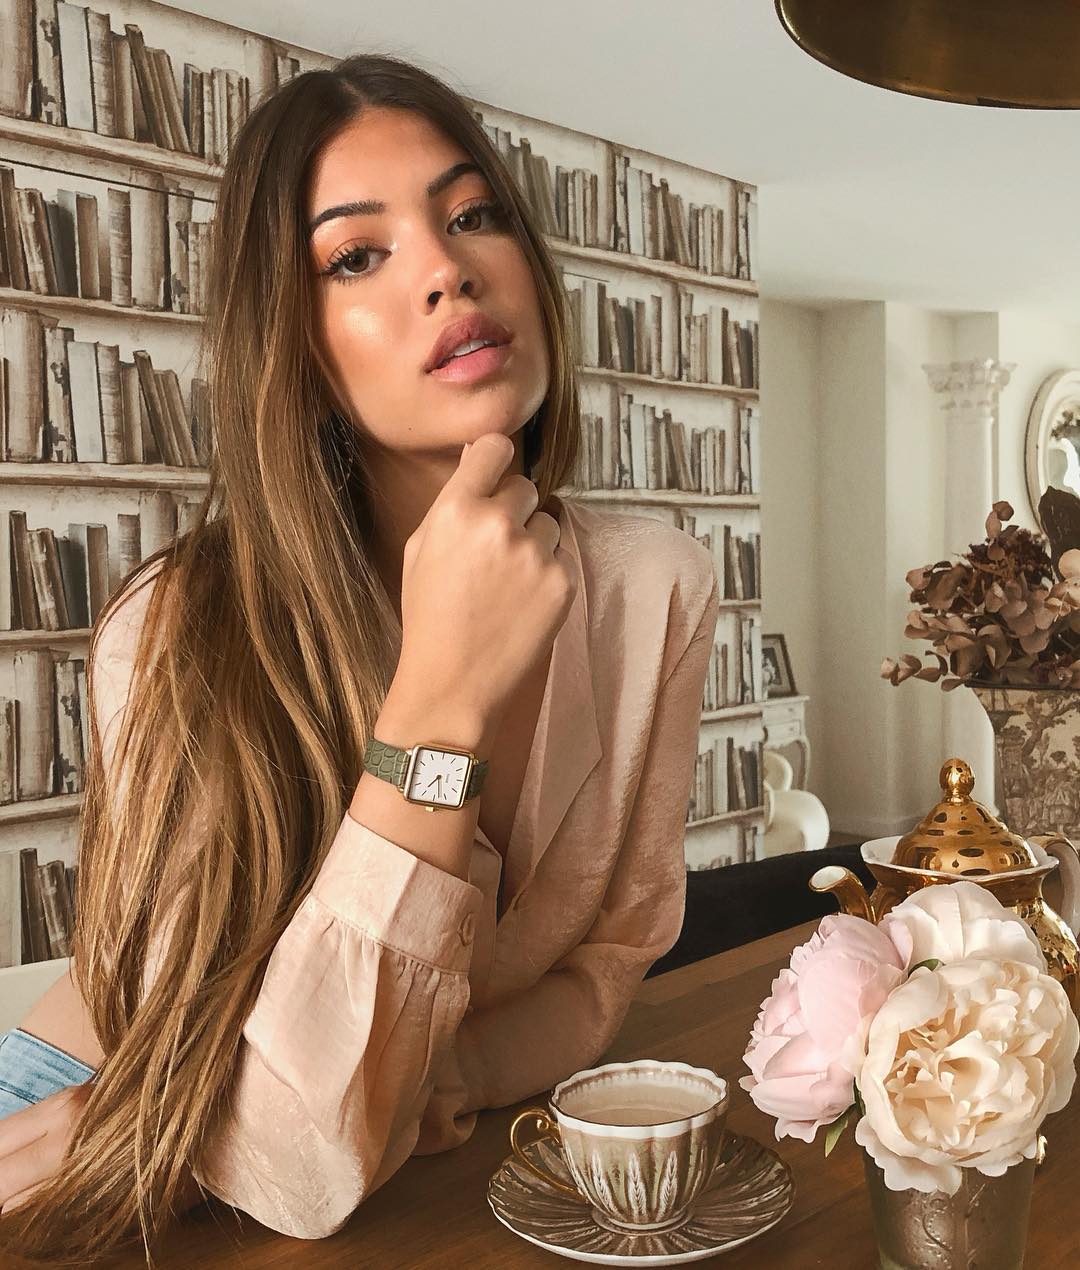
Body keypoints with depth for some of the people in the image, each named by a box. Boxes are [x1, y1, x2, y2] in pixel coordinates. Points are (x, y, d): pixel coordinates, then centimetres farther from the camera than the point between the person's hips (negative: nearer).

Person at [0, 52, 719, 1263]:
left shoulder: (657, 586, -12)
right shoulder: (177, 635, -24)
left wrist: (439, 1076, -17)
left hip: (431, 1159, 3)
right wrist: (437, 707, -35)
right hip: (125, 1155, -2)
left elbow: (614, 948, 1)